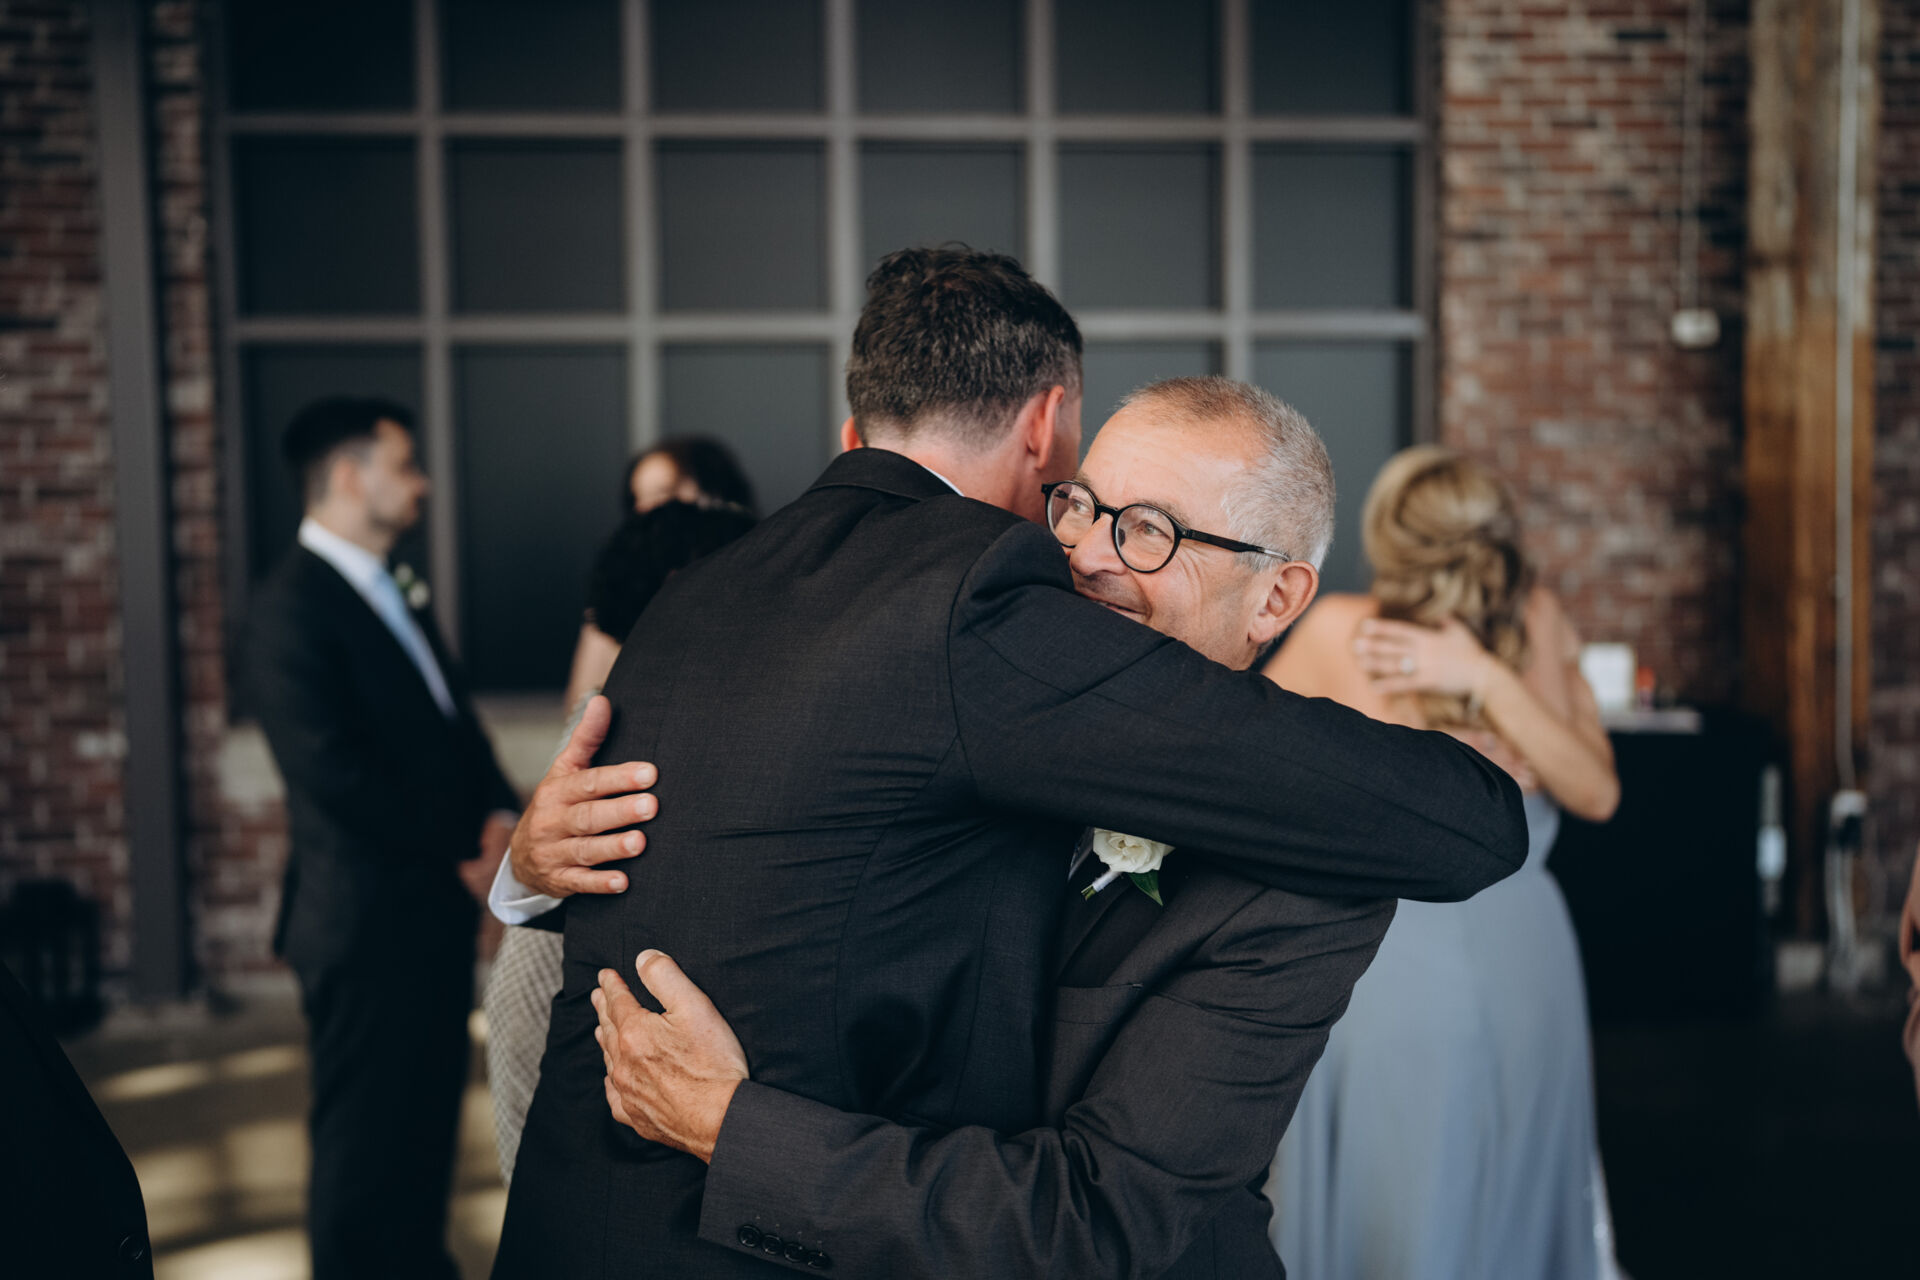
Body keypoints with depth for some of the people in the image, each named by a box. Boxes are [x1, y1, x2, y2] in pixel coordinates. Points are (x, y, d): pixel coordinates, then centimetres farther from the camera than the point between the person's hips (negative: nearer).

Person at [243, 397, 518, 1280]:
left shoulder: (397, 595, 14)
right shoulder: (293, 608, -16)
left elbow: (453, 717, 17)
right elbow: (334, 775, -22)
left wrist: (499, 813, -2)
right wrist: (461, 857, -14)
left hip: (437, 907, 9)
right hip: (367, 917, -9)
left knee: (428, 1116, 19)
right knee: (366, 1134, 3)